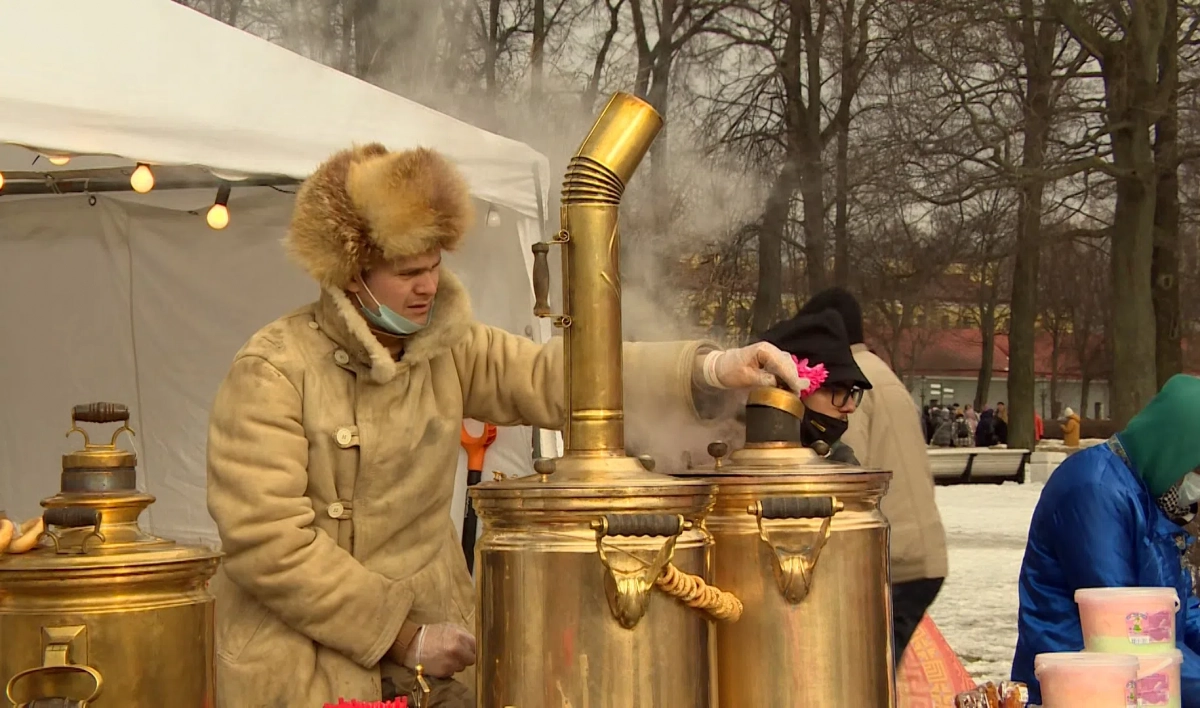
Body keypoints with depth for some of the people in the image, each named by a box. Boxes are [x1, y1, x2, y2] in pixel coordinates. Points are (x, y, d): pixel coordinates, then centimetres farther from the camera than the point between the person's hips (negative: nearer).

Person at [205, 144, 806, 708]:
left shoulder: (447, 351, 3)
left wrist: (712, 369, -19)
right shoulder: (272, 372, -15)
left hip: (432, 650, 5)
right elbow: (267, 545, -19)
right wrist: (405, 638, -15)